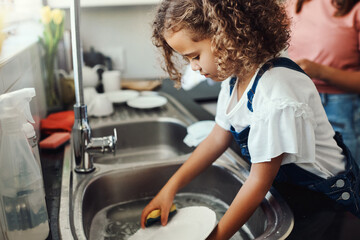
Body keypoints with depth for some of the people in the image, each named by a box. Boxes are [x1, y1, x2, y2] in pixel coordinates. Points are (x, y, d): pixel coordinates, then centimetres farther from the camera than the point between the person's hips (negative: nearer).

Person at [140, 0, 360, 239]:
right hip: (285, 183, 7)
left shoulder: (277, 95, -36)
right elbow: (218, 138, 0)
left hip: (326, 196, -6)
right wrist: (171, 187, -4)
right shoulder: (237, 74, -9)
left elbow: (259, 182, -29)